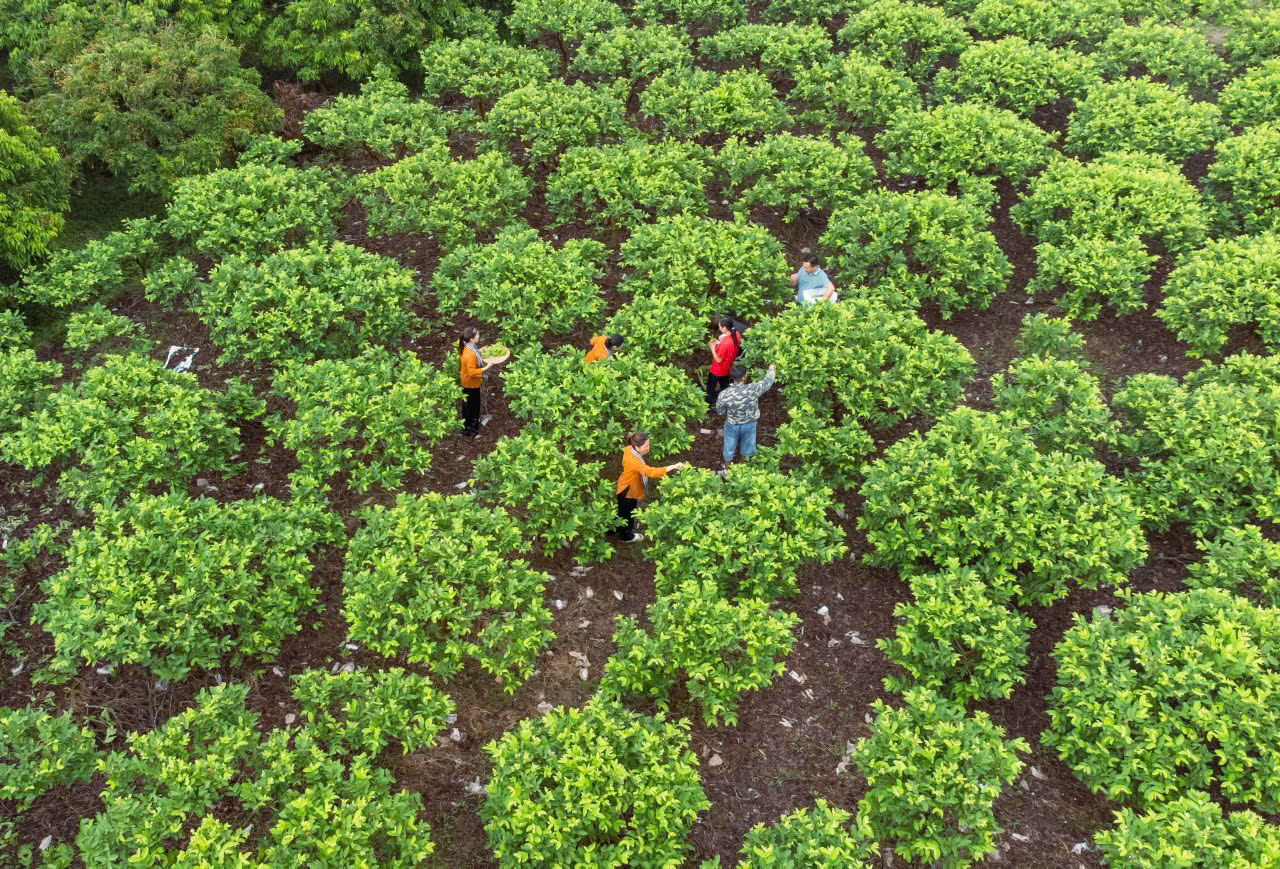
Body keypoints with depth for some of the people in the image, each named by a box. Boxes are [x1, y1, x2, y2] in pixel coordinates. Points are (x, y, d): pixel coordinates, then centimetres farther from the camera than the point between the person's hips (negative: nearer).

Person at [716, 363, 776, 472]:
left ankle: (726, 469, 47)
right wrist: (771, 369, 7)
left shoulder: (724, 394, -32)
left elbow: (720, 410, -12)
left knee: (729, 447, 25)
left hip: (732, 425, 0)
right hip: (749, 424, 0)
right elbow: (767, 381, -12)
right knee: (747, 446, 28)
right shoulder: (753, 389, -33)